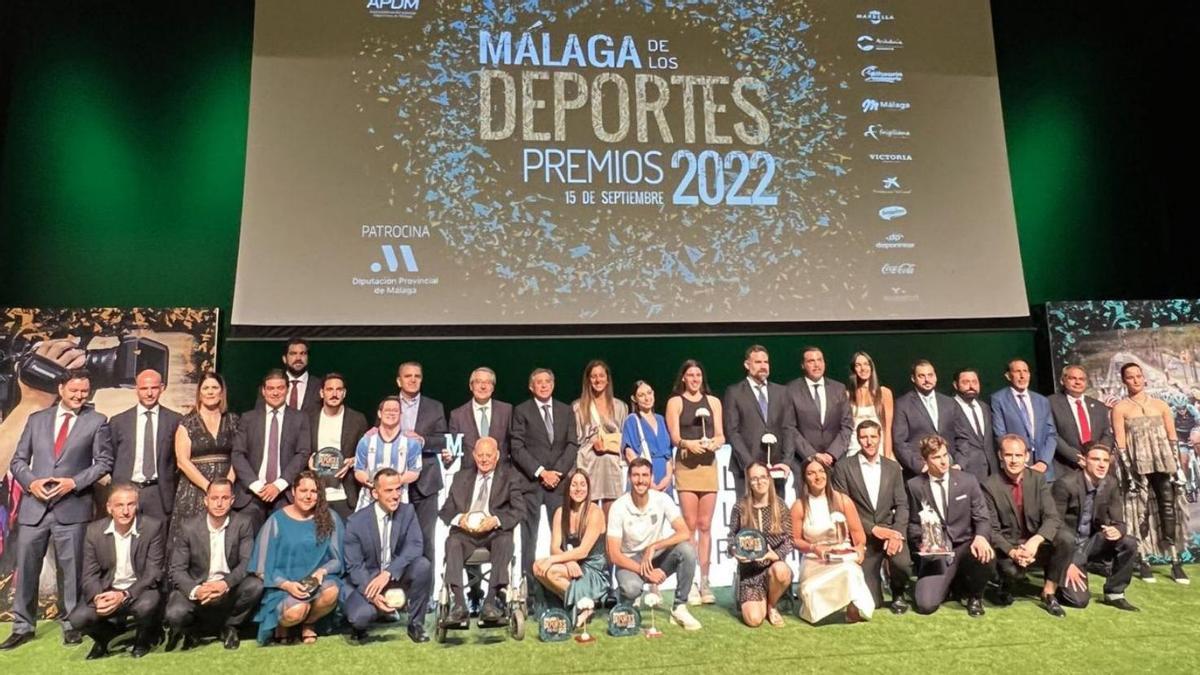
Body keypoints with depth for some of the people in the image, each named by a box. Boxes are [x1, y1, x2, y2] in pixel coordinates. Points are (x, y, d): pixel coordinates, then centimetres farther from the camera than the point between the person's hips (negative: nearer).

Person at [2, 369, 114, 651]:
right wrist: (30, 482, -7)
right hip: (34, 505, 3)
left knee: (72, 569, 4)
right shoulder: (37, 419, 11)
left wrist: (73, 482, -12)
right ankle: (23, 626, 21)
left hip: (72, 506, -3)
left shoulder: (97, 422, 2)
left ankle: (71, 625, 16)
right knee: (26, 567, 8)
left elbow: (104, 461, 0)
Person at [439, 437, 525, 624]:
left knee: (505, 540, -33)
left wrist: (496, 520, -19)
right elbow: (446, 509, 13)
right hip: (466, 532, 2)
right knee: (452, 542, -29)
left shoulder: (510, 477, 10)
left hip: (495, 533, -2)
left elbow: (519, 510, -1)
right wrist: (459, 518, -10)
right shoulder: (461, 477, 19)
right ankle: (459, 604, -32)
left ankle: (491, 601, -34)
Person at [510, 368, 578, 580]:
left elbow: (572, 445, 7)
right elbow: (517, 448, -5)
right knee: (529, 534, 0)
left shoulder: (565, 410, 13)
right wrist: (541, 472, -11)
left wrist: (557, 472, -6)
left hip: (559, 479, 3)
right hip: (531, 480, -2)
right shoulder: (521, 411, 3)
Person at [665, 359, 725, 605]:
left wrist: (714, 443, -14)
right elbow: (674, 436, -3)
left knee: (705, 526, 4)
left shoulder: (713, 401, 13)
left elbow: (721, 435, 9)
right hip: (686, 466, -2)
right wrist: (688, 443, -23)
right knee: (690, 525, -4)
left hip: (709, 465, 2)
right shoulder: (675, 402, 6)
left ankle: (704, 582, 9)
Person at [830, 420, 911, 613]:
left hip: (889, 530, 2)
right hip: (862, 536, -2)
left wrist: (897, 533, -15)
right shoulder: (843, 466, -3)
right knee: (871, 602, -5)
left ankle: (898, 594, 6)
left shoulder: (893, 467, 8)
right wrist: (873, 529, -15)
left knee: (903, 563, -30)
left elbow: (901, 504, 3)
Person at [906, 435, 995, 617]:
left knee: (986, 555, -36)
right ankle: (951, 583, 19)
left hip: (964, 547, 1)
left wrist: (981, 537, -21)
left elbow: (982, 517, 1)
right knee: (925, 605, -21)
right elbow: (914, 524, 9)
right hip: (935, 552, -1)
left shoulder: (967, 481, 2)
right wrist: (923, 543, -11)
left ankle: (974, 595, 1)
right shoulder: (915, 486, 1)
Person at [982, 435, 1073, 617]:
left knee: (1067, 540, -25)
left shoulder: (1038, 479, -1)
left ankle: (1049, 593, -6)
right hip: (1007, 547, -3)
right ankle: (1005, 588, 6)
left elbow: (1053, 517, -11)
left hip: (1036, 544, 3)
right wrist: (1012, 552, -27)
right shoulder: (990, 486, -10)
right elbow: (992, 530, -10)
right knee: (1013, 570, -34)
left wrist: (1036, 540, -29)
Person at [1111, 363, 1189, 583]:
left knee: (1169, 509, 1)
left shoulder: (1160, 405, 10)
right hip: (1138, 465, -3)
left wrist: (1178, 466, 2)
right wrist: (1128, 471, -11)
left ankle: (1175, 562, 7)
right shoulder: (1120, 408, 0)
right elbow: (1120, 443, -5)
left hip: (1163, 463, 3)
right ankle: (1143, 561, 4)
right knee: (1142, 511, -1)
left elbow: (1172, 437, 9)